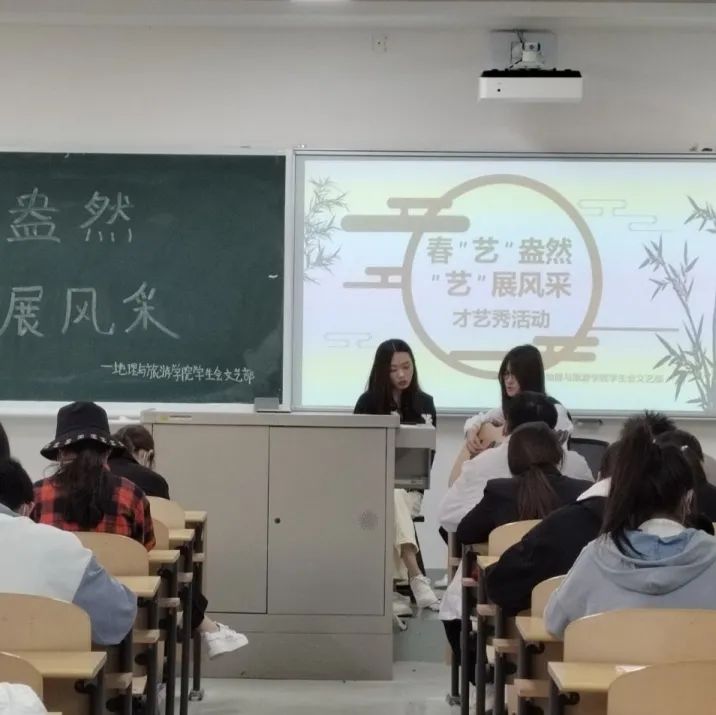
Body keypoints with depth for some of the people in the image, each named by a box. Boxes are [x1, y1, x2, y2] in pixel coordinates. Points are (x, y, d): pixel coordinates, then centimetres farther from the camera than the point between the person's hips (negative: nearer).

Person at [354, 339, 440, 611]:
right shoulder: (368, 403, 0)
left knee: (396, 500, -33)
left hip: (410, 487, 2)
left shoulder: (424, 403, 7)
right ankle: (416, 579, -48)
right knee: (393, 498, -36)